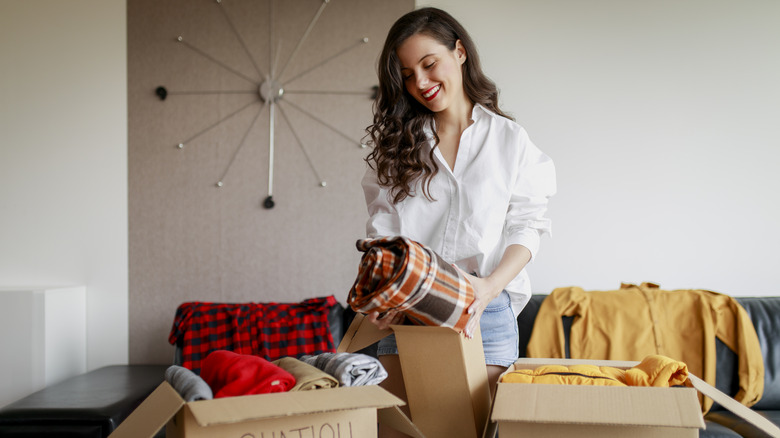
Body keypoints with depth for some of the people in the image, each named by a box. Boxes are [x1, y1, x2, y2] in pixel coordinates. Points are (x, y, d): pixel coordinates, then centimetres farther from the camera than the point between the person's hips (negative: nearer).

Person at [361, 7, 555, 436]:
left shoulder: (509, 139, 6)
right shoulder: (394, 143, 11)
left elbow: (525, 227, 1)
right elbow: (381, 229, 5)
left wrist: (492, 284, -17)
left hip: (485, 310, -1)